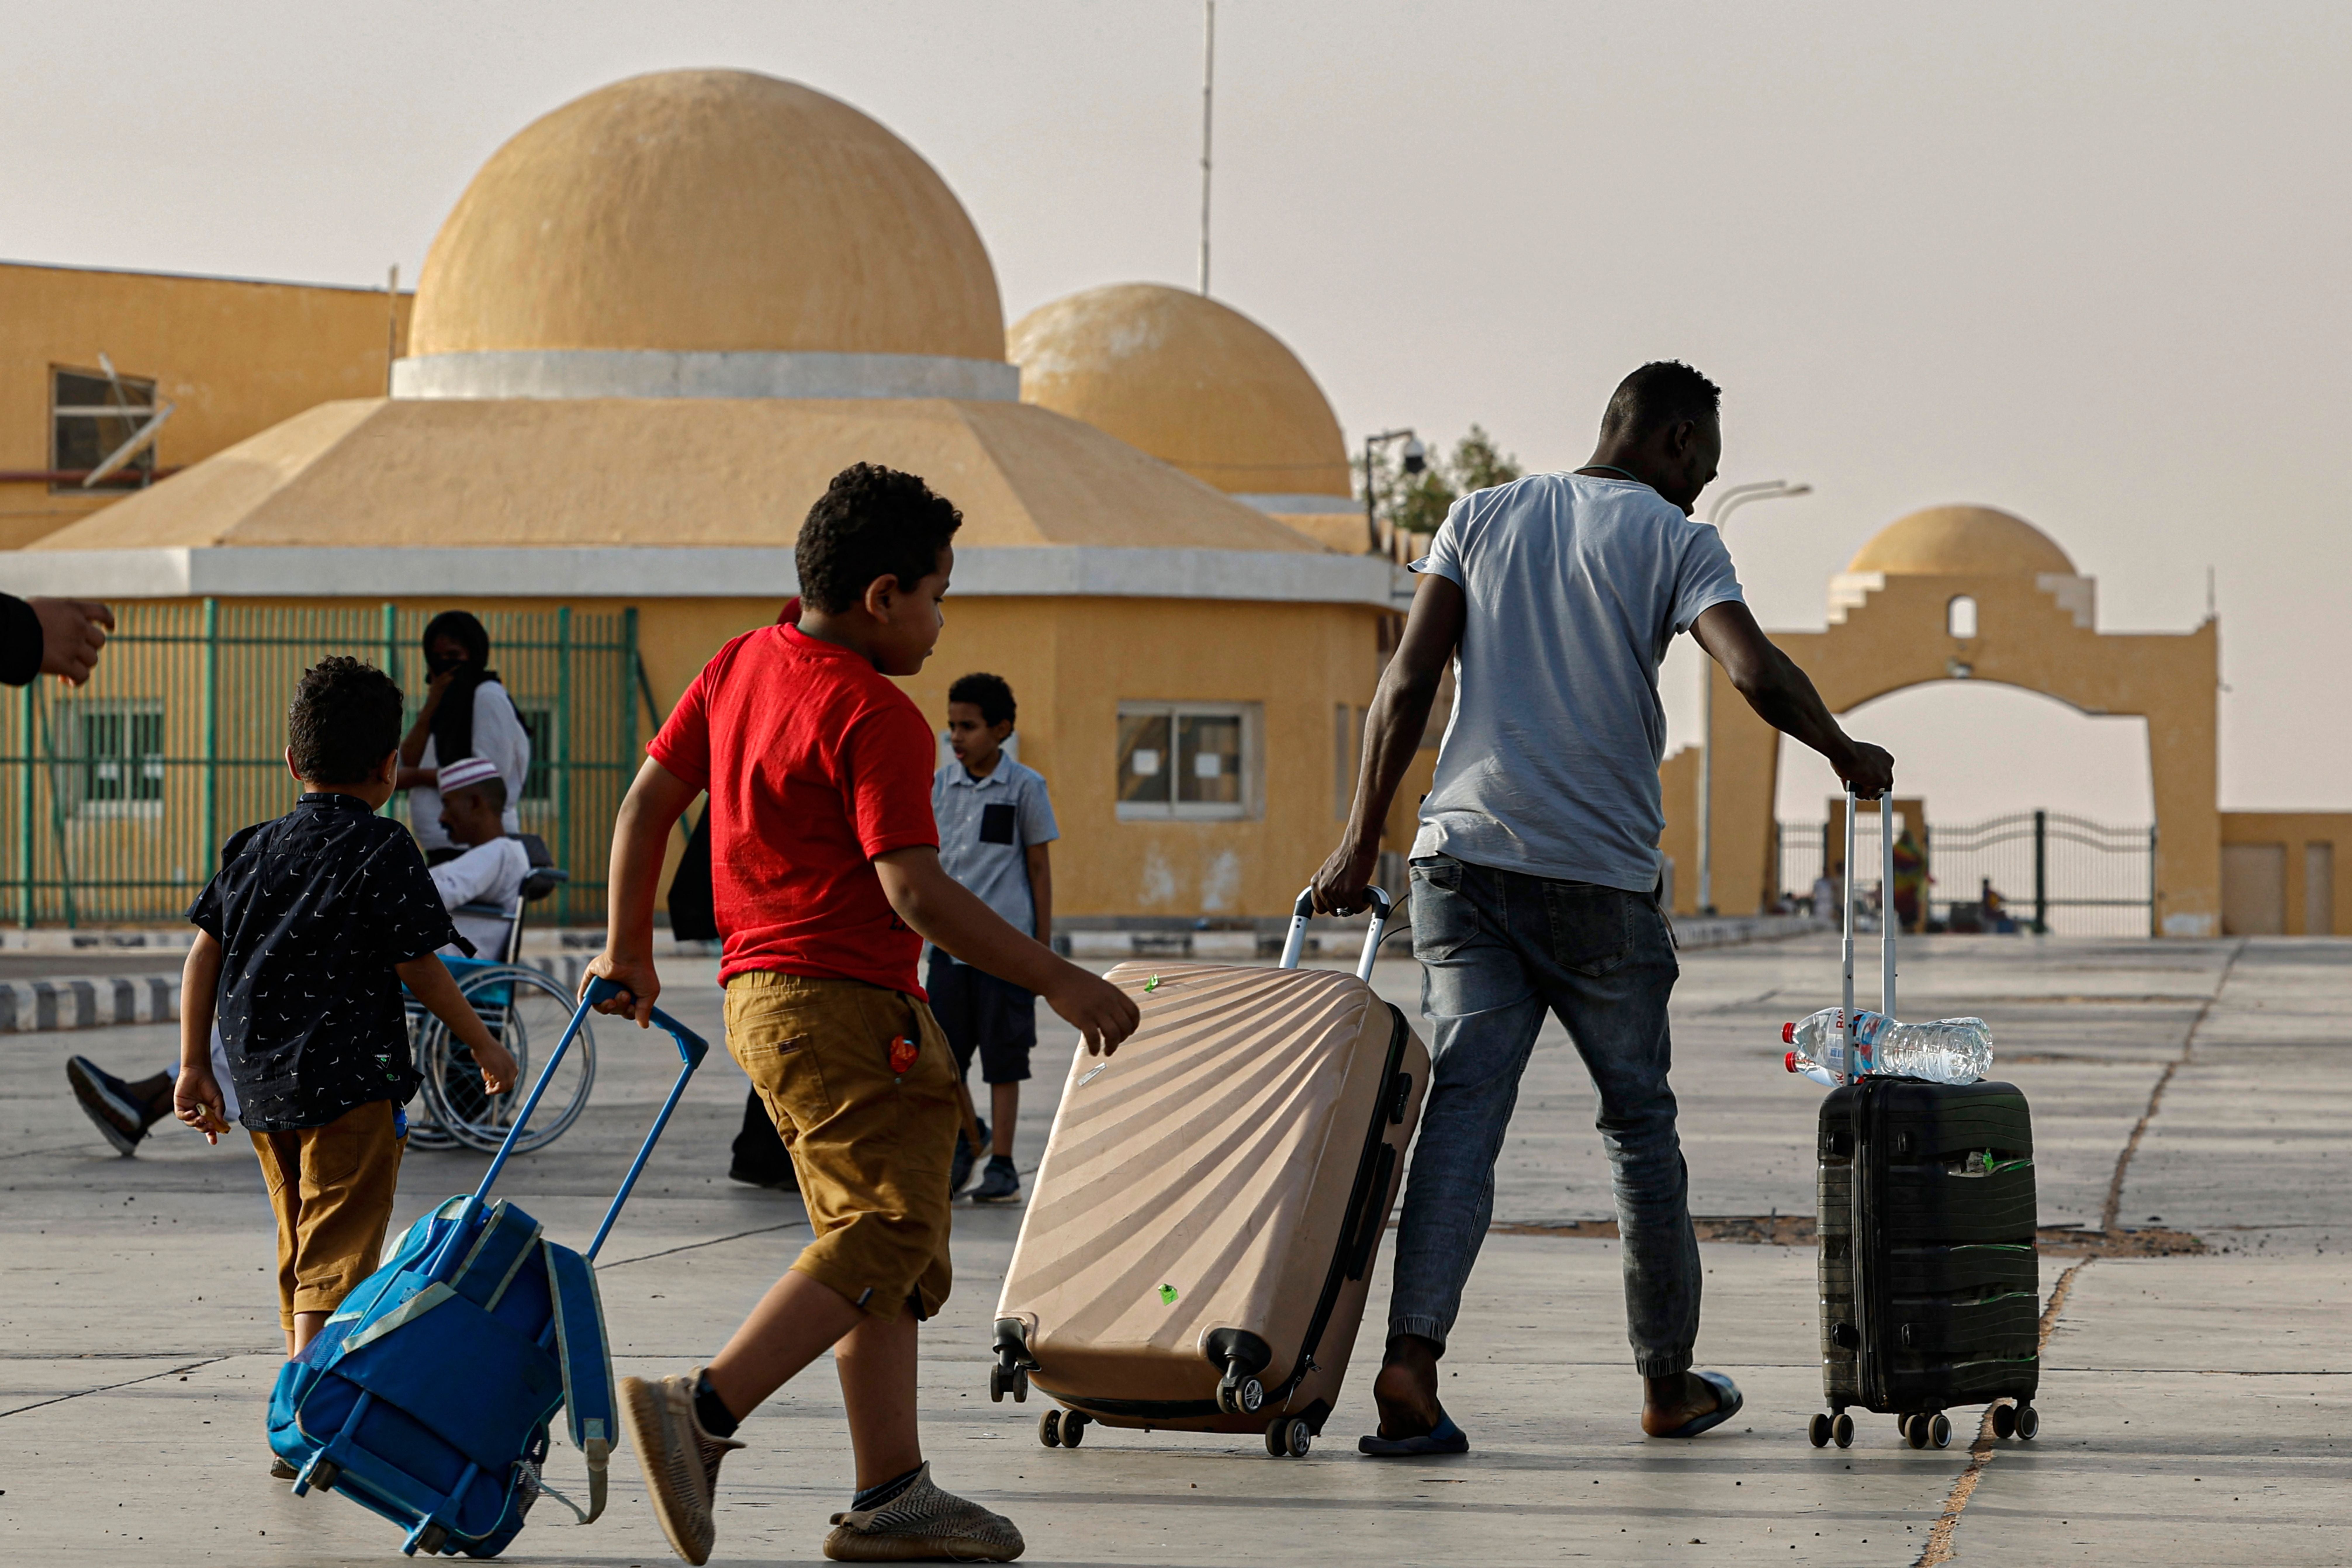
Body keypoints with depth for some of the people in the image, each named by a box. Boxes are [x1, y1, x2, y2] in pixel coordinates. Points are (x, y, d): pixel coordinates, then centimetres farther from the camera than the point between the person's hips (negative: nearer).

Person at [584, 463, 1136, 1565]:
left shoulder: (740, 665, 12)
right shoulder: (878, 720, -15)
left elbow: (649, 799, 16)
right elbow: (915, 894, -21)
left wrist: (628, 951, 25)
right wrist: (1059, 981, -16)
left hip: (761, 995, 10)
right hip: (845, 1007, -10)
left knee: (887, 1247, 13)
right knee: (885, 1236, -13)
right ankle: (699, 1412, -24)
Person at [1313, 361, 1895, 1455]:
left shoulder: (1482, 517, 14)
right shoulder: (1673, 541, 2)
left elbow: (1408, 683, 6)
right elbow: (1755, 673, -12)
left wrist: (1361, 841, 6)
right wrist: (1845, 754, 5)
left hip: (1464, 852, 3)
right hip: (1599, 873, -3)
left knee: (1462, 1108, -3)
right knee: (1640, 1122, 11)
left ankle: (1412, 1360, -21)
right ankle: (1669, 1385, 20)